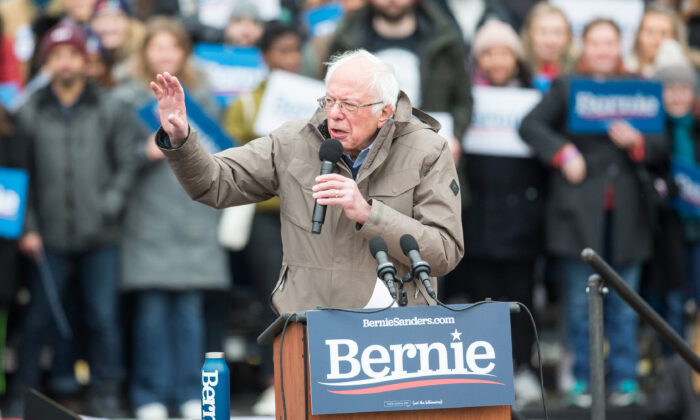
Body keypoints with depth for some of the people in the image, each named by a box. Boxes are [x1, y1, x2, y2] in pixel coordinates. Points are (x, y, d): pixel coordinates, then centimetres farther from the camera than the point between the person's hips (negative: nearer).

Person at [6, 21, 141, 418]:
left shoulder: (111, 110, 5)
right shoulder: (31, 113, 5)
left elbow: (127, 165, 5)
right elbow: (21, 173, 6)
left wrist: (109, 206, -8)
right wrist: (29, 228, 0)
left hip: (101, 237, 0)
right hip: (50, 238, 0)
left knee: (104, 317, 2)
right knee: (38, 318, 1)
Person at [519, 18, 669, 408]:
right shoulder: (565, 87, 9)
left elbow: (662, 146, 8)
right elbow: (531, 125, 0)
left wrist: (637, 142, -13)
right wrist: (563, 152, -13)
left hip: (625, 212, 1)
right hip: (579, 210, -1)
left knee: (624, 302, 4)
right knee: (580, 302, 2)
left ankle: (625, 379, 11)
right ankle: (583, 379, 10)